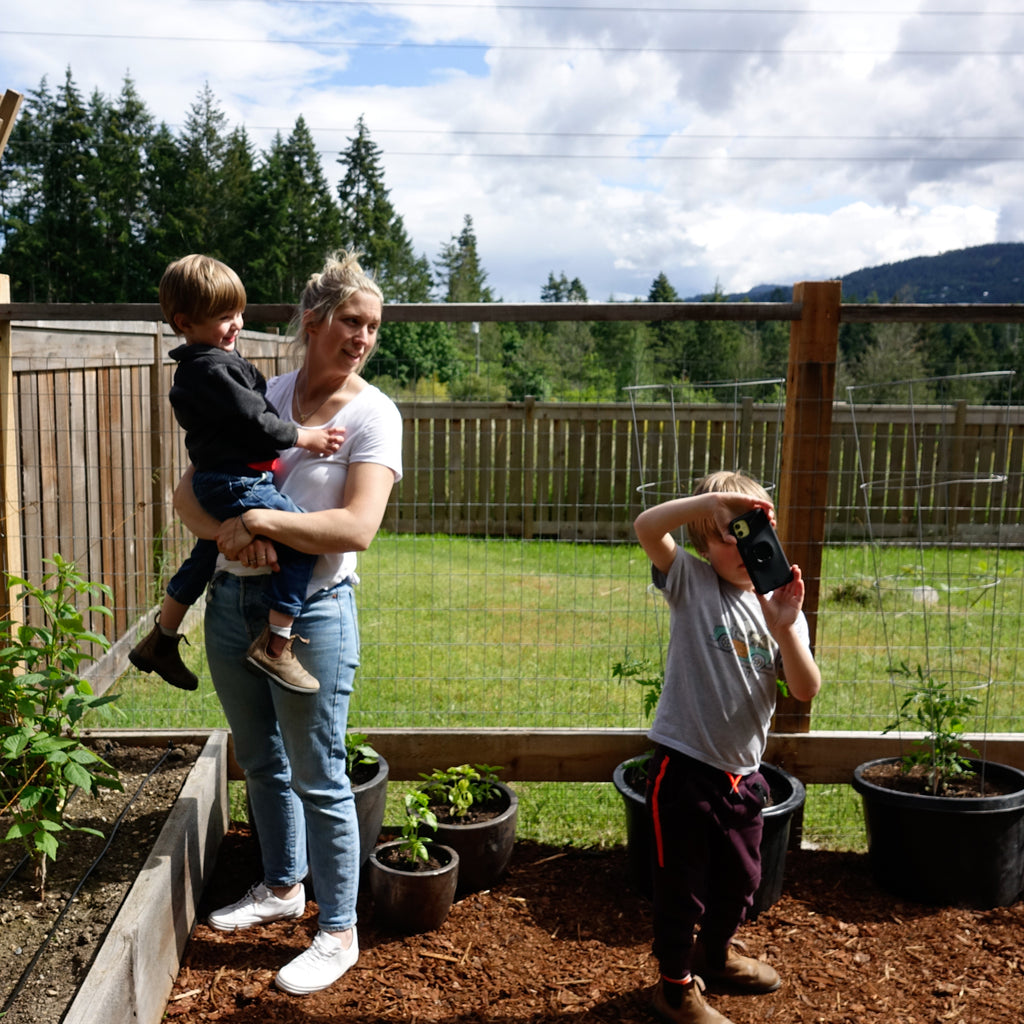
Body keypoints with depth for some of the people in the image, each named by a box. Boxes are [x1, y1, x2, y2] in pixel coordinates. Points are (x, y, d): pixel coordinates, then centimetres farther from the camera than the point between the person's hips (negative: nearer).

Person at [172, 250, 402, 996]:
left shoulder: (373, 414, -10)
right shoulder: (260, 397, 4)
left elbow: (358, 526, -22)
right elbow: (189, 490, 2)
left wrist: (262, 520, -21)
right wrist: (226, 533, -18)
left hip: (312, 608, -5)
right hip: (233, 599, 6)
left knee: (318, 778, 3)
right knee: (260, 760, 21)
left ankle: (339, 932, 21)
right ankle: (283, 887, 43)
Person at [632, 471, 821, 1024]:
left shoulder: (780, 606, 2)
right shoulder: (692, 583, -8)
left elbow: (806, 690, -8)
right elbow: (646, 527, -24)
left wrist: (783, 630, -23)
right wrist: (712, 499, -32)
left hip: (743, 770, 5)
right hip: (684, 765, -5)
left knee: (740, 876, 24)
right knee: (681, 881, 9)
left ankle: (715, 953, 51)